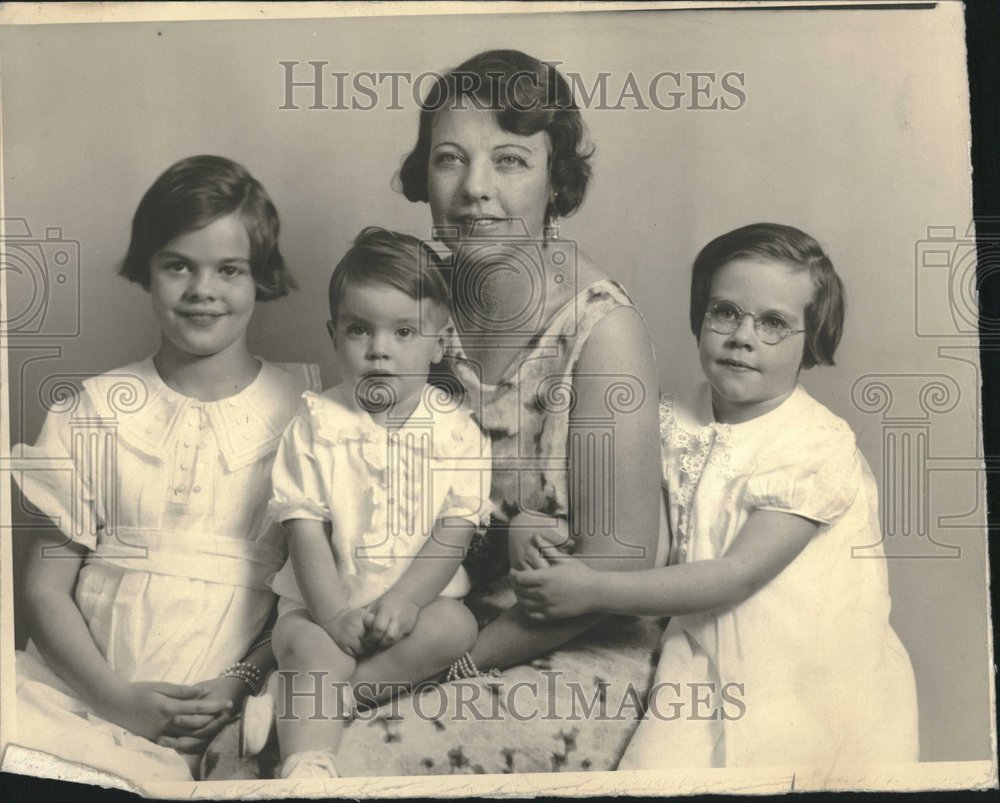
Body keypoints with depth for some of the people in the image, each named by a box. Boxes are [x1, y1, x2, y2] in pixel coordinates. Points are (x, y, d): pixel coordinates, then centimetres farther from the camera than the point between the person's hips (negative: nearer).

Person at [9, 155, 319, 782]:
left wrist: (242, 683, -9)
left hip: (227, 711, -2)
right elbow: (47, 588, 6)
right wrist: (118, 697, -9)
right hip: (78, 691, 3)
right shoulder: (96, 409, 10)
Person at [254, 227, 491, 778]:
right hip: (323, 605, -1)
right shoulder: (317, 422, -2)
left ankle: (298, 695, -24)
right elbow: (305, 528, -7)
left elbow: (454, 532, -5)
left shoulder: (456, 429, -1)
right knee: (314, 649, -29)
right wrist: (336, 614, -17)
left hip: (417, 600, 1)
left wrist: (402, 600, -20)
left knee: (455, 626, -27)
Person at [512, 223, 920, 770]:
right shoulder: (676, 424, 2)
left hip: (815, 683, -3)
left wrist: (593, 591, -22)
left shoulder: (820, 447, -15)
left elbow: (739, 574, -21)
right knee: (655, 770, -11)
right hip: (704, 659, 3)